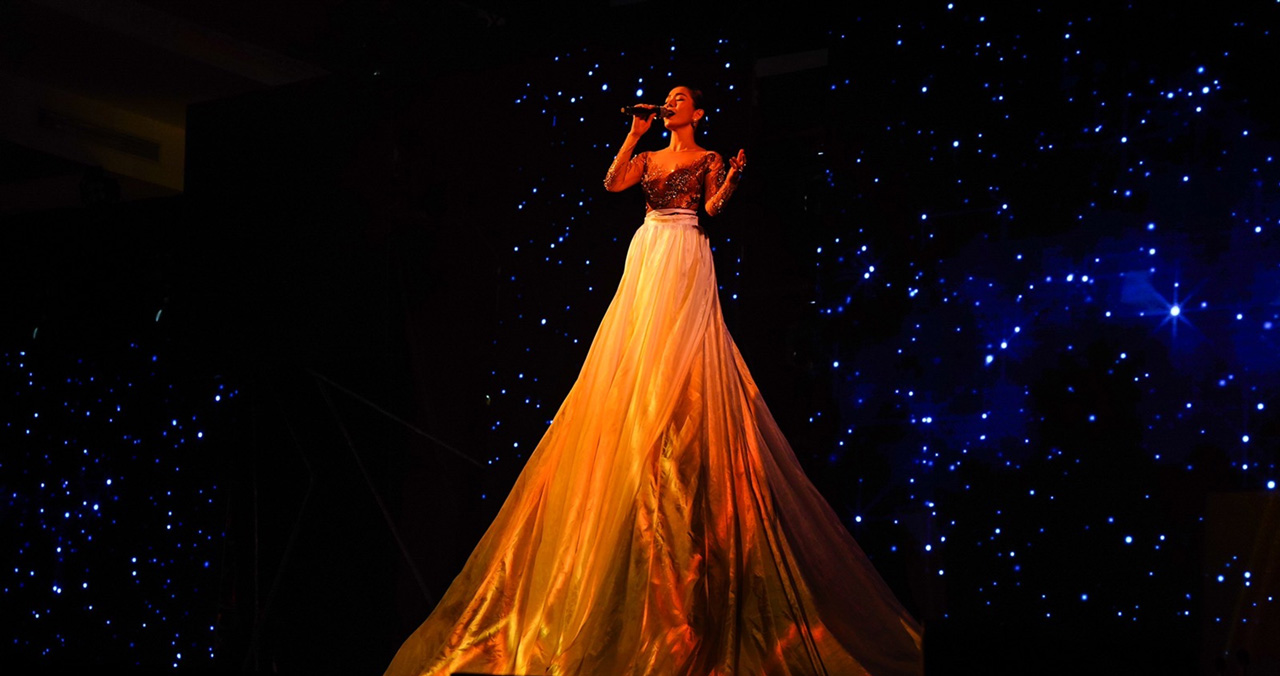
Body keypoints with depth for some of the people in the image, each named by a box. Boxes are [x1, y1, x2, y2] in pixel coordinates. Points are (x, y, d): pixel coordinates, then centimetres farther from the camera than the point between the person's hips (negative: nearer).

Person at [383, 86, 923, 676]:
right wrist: (634, 135, 3)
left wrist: (733, 176, -18)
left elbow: (713, 208, -3)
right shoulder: (648, 158, 20)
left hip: (684, 261, -5)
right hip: (645, 257, 5)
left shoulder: (708, 159, 8)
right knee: (636, 361, -2)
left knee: (677, 357, -14)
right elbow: (611, 183, 5)